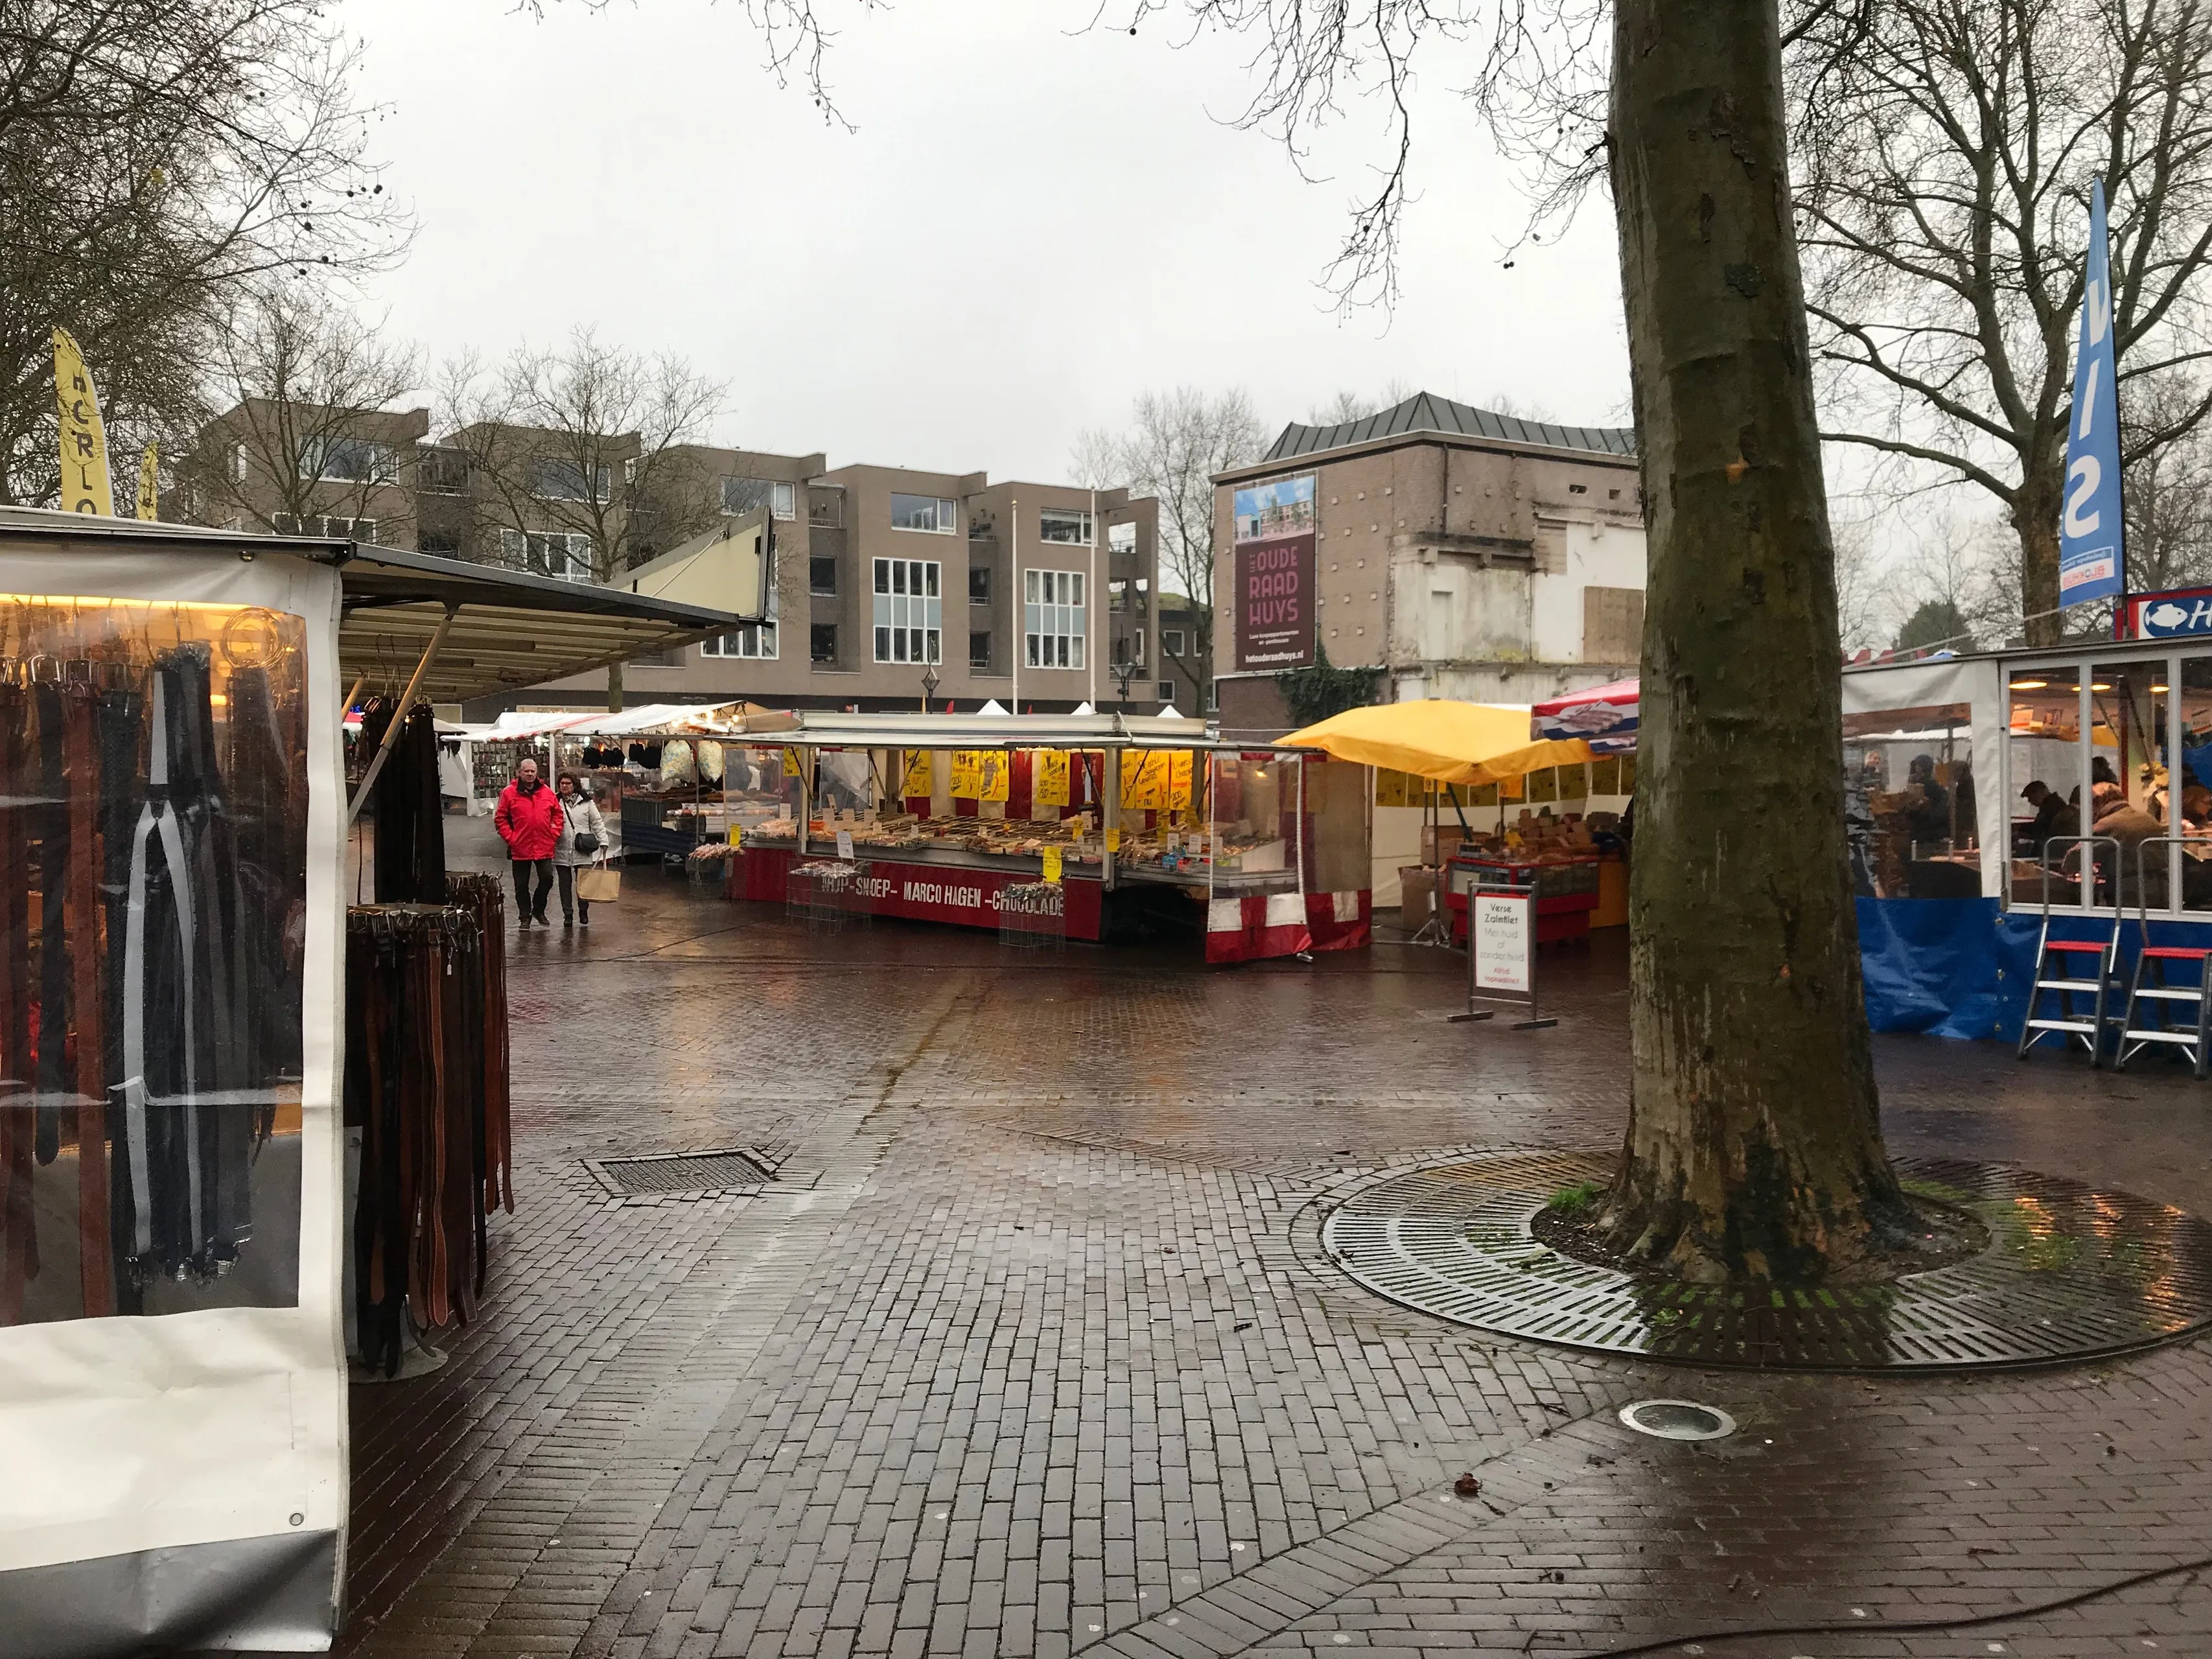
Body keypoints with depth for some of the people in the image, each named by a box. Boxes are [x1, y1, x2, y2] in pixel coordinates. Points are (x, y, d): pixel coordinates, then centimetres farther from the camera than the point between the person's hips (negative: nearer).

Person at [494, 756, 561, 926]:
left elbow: (557, 813, 15)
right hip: (520, 847, -2)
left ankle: (538, 910, 23)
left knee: (547, 878, 3)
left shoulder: (547, 793, 6)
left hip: (544, 847, 2)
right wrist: (510, 837, -7)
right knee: (521, 885, 7)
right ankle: (525, 916, 19)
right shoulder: (509, 793, -2)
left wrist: (554, 833, 5)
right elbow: (500, 818, 1)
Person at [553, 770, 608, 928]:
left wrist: (603, 841, -1)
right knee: (565, 884, 5)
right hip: (562, 852, 1)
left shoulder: (586, 802, 5)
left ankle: (583, 912, 18)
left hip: (583, 852, 0)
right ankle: (568, 914, 13)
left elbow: (597, 822, 7)